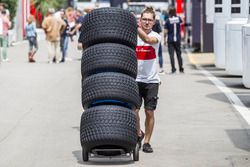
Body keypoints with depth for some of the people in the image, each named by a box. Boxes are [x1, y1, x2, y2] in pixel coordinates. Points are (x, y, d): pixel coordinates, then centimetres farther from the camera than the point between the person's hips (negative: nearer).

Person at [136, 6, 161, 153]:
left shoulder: (156, 36, -2)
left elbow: (148, 39, -27)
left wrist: (135, 27, -38)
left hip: (151, 80, -1)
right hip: (135, 79, 1)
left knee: (149, 112, 0)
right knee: (134, 110, -8)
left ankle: (147, 142, 14)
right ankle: (138, 133, 19)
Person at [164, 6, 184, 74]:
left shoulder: (168, 20, -9)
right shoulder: (178, 18, -1)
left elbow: (165, 31, -10)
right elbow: (181, 21, 24)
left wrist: (164, 39, -2)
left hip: (170, 40, -3)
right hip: (177, 39, 3)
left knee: (171, 55, -1)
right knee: (179, 54, 11)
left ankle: (173, 69, -7)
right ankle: (181, 69, 14)